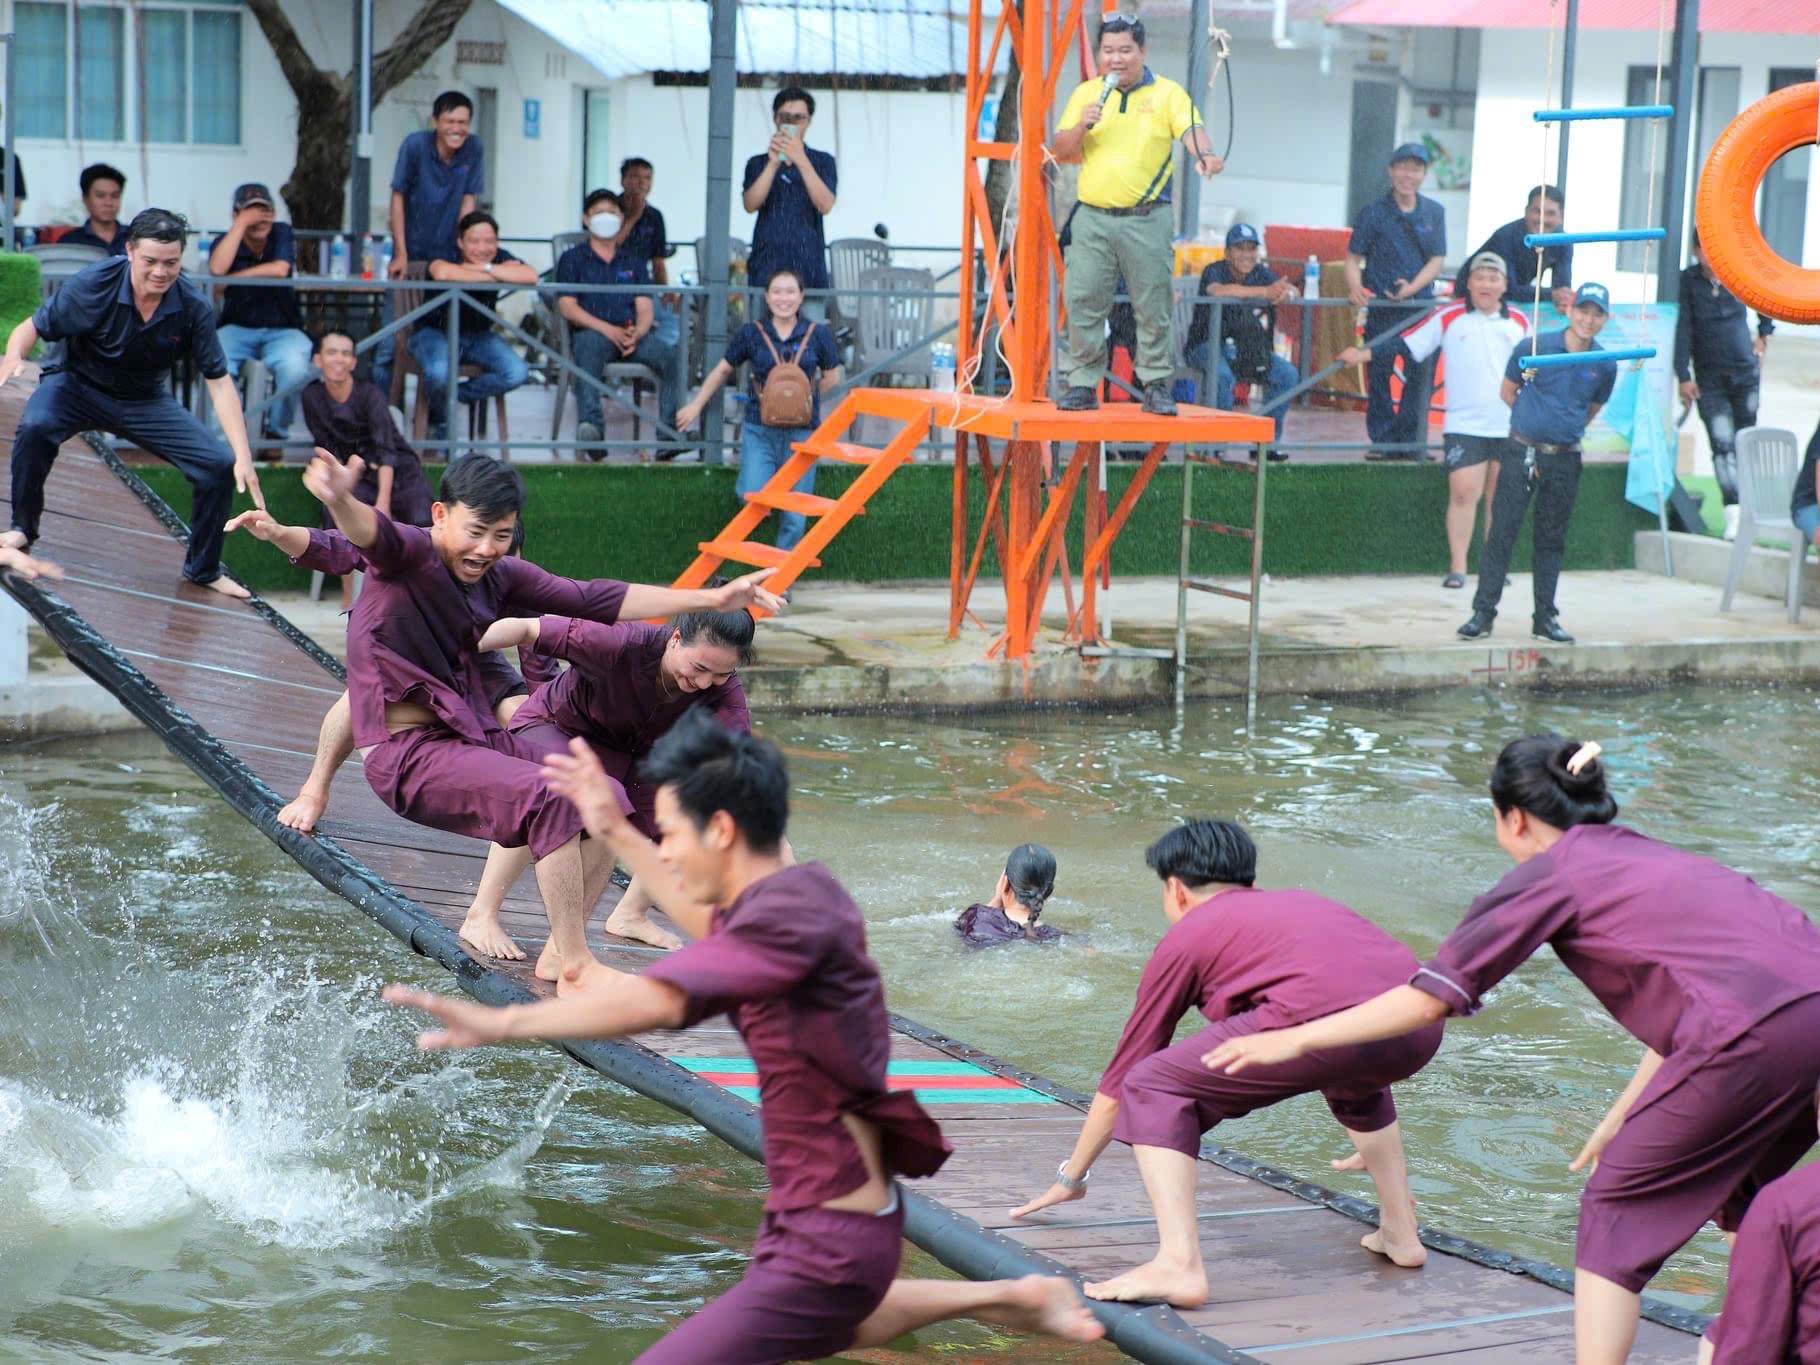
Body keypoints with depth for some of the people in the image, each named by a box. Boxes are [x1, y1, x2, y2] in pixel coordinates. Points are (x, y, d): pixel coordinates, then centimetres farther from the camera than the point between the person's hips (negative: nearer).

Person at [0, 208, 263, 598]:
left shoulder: (193, 308, -19)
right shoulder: (94, 284, -25)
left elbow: (219, 382, -16)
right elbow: (32, 328, -17)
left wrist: (244, 457, -24)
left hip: (146, 401, 2)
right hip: (79, 386, -2)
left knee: (221, 466, -12)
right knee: (35, 427, -35)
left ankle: (203, 569, 11)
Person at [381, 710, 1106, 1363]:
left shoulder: (790, 912, -26)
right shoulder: (800, 889, 3)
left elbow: (661, 997, -41)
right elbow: (718, 924, 27)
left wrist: (505, 1023, -48)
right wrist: (617, 833, 25)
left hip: (824, 1244, -11)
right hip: (856, 1211, 11)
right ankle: (1012, 1297, 38)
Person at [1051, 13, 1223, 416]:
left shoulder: (1167, 93, 4)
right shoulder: (1086, 93, 12)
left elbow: (1191, 129, -12)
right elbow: (1059, 151, 10)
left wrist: (1205, 154, -34)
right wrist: (1081, 127, -10)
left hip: (1147, 220, -2)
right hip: (1093, 219, 2)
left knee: (1153, 306, -1)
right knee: (1084, 302, -1)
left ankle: (1156, 385, 9)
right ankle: (1083, 385, 7)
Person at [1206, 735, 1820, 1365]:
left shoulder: (1549, 873, 6)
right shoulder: (1643, 854, 28)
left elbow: (1428, 999, 4)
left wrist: (1294, 1040, 11)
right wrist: (1625, 1115, 36)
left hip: (1755, 1032, -8)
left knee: (1616, 1206, 8)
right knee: (1738, 1200, 29)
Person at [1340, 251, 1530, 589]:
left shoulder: (1519, 322, 8)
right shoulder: (1449, 319, 0)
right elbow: (1407, 345, -2)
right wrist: (1362, 355, -12)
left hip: (1509, 428, 3)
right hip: (1464, 425, -3)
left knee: (1498, 498, 7)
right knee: (1463, 492, -11)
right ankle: (1457, 567, -6)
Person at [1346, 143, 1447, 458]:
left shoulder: (1434, 213, 9)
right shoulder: (1374, 212, 2)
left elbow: (1436, 260, 6)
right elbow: (1353, 257, 2)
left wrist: (1412, 287, -11)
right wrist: (1355, 287, -17)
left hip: (1421, 305, 2)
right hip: (1381, 306, -2)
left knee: (1420, 373, -3)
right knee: (1378, 374, -2)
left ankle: (1410, 439, 5)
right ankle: (1383, 440, 7)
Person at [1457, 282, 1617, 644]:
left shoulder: (1604, 366, 2)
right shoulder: (1535, 347, -5)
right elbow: (1508, 392, 8)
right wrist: (1537, 419, 10)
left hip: (1565, 460, 2)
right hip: (1522, 452, -2)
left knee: (1551, 540, 10)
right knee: (1502, 531, -5)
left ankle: (1545, 618, 16)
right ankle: (1483, 612, -1)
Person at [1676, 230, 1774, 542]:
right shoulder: (1689, 280, -7)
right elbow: (1683, 329, -9)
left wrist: (1764, 335, 18)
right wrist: (1684, 375, -13)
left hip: (1745, 372, 2)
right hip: (1709, 379, -2)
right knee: (1722, 443, -12)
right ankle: (1733, 511, -18)